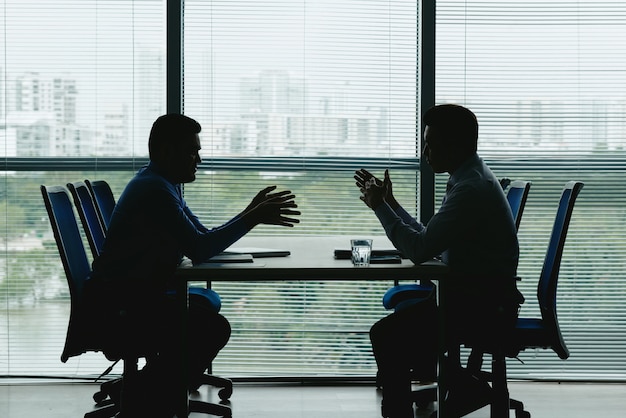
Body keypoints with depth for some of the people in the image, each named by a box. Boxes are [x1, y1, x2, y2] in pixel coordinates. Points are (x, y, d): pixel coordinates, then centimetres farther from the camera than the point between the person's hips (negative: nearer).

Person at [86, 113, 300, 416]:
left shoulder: (165, 186, 14)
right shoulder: (153, 189, -17)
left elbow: (204, 238, 16)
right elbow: (199, 250, -23)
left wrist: (251, 213, 6)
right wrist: (252, 219, -17)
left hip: (136, 295, 11)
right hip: (119, 307, -11)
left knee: (208, 301, 20)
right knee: (214, 328, -20)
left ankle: (144, 389, 21)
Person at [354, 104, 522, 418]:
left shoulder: (471, 188, -22)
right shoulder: (470, 177, 10)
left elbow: (419, 250, -24)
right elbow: (428, 239, 15)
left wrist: (380, 207, -12)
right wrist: (389, 203, 11)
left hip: (479, 304, -11)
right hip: (476, 293, 11)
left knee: (385, 335, -16)